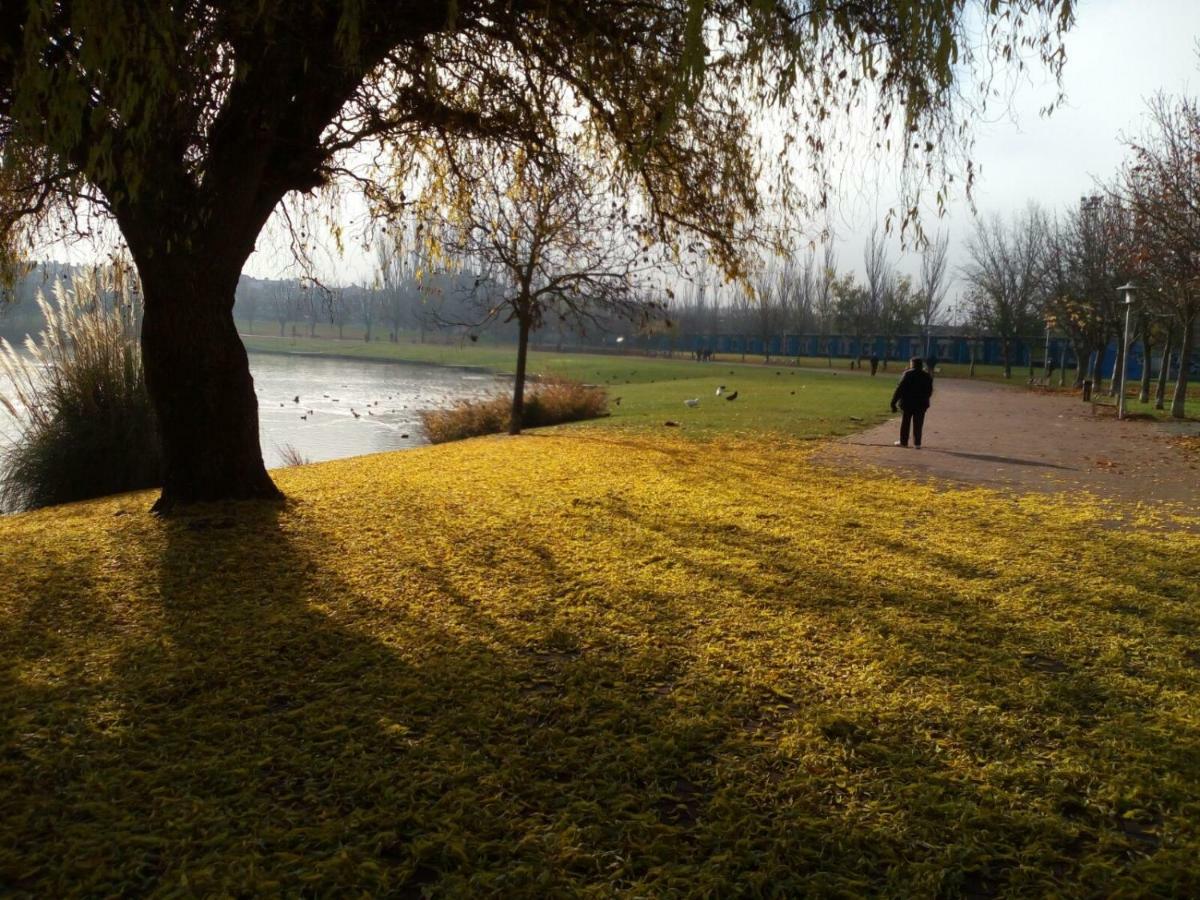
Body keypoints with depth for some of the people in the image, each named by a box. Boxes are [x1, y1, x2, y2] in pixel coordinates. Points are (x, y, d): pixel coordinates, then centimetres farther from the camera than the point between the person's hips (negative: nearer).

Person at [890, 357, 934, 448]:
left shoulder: (907, 374, -9)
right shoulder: (927, 376, 4)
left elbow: (900, 389, -12)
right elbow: (929, 391, 9)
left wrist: (894, 402, -10)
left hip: (908, 403, -3)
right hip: (921, 404, 3)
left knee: (905, 423, 8)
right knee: (918, 424, 6)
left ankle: (903, 441, 13)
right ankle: (917, 443, 6)